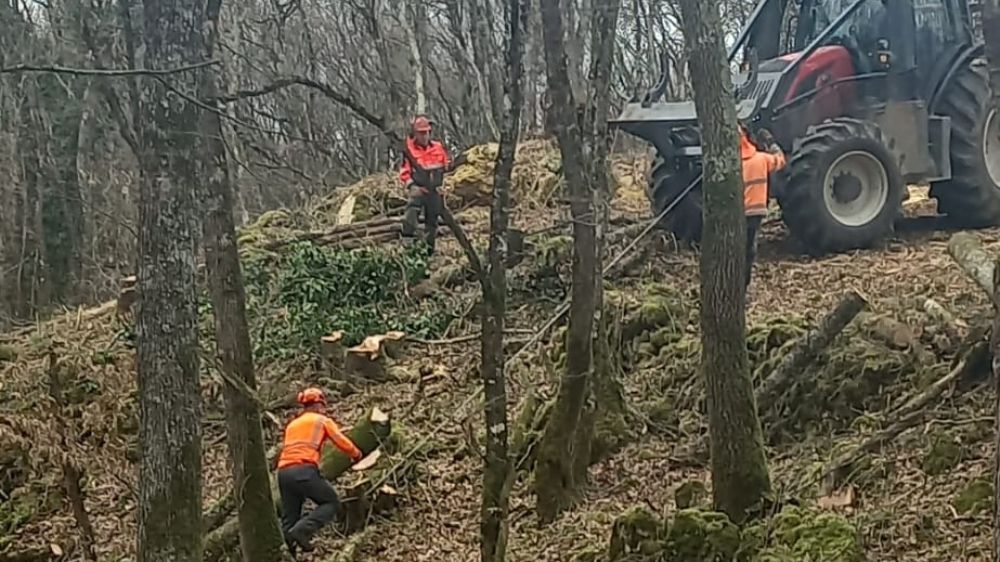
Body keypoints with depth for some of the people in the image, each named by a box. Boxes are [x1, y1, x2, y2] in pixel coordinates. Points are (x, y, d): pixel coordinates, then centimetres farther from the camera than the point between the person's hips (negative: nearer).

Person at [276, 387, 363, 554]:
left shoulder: (292, 425, 28)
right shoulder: (323, 420, 13)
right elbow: (343, 443, 14)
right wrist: (357, 455, 32)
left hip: (283, 472, 6)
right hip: (304, 470, -6)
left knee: (289, 518, 9)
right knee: (331, 502, 7)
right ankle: (302, 530, -14)